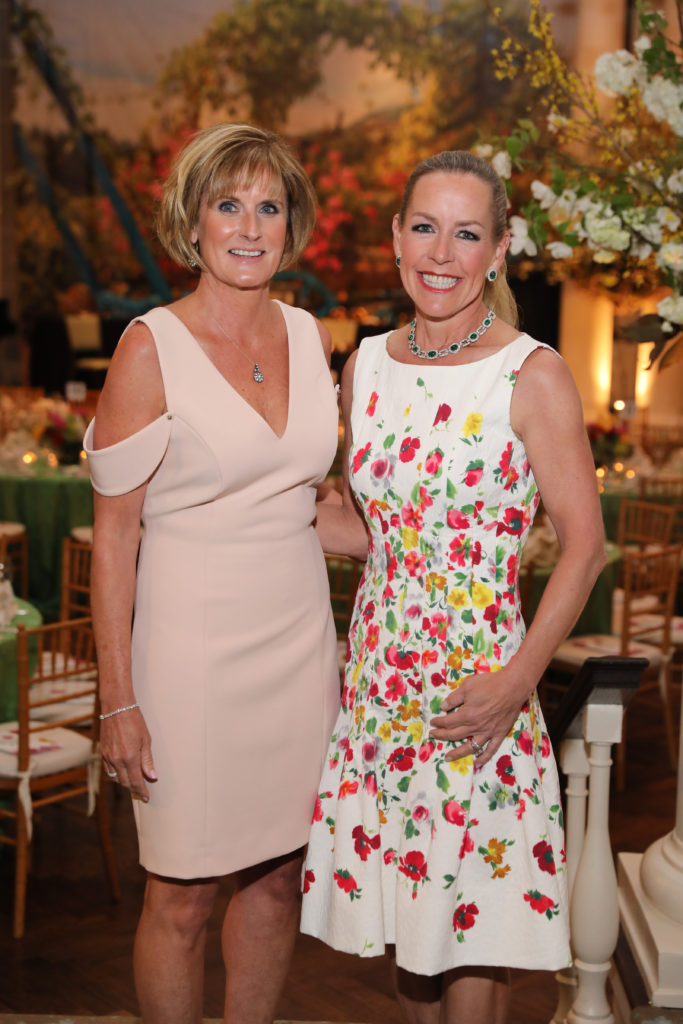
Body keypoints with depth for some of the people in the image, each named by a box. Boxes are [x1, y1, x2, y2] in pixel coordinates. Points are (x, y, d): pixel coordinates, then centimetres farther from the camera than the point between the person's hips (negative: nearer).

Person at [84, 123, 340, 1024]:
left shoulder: (310, 336, 7)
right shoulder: (151, 348, -9)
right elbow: (113, 535, -8)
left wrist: (339, 645, 13)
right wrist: (119, 701, -11)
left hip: (300, 637, 5)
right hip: (193, 641, -5)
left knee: (278, 874, 15)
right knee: (182, 897, 5)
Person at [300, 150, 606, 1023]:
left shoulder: (532, 375, -10)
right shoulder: (367, 366, 5)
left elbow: (584, 544, -10)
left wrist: (519, 677, -18)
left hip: (479, 691, -5)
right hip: (379, 677, 5)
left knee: (473, 926, 6)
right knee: (400, 910, 17)